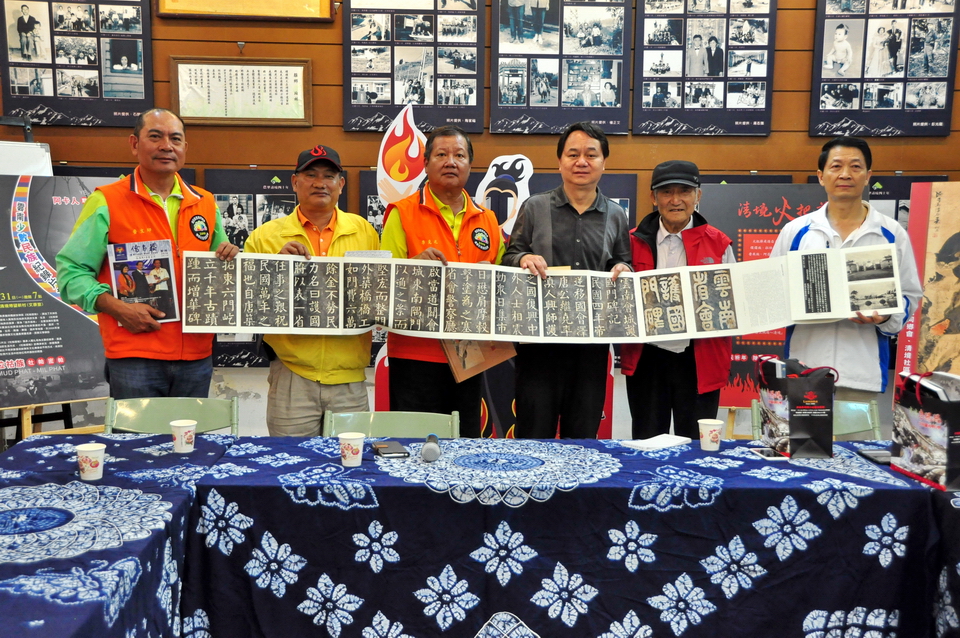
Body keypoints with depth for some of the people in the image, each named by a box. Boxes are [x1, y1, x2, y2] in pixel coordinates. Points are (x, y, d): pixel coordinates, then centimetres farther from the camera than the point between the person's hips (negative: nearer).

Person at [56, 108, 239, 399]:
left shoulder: (206, 204, 11)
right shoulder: (106, 202, -2)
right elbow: (72, 270, -4)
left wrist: (229, 256, -2)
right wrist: (118, 308, -18)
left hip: (197, 356, 4)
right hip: (134, 358, -4)